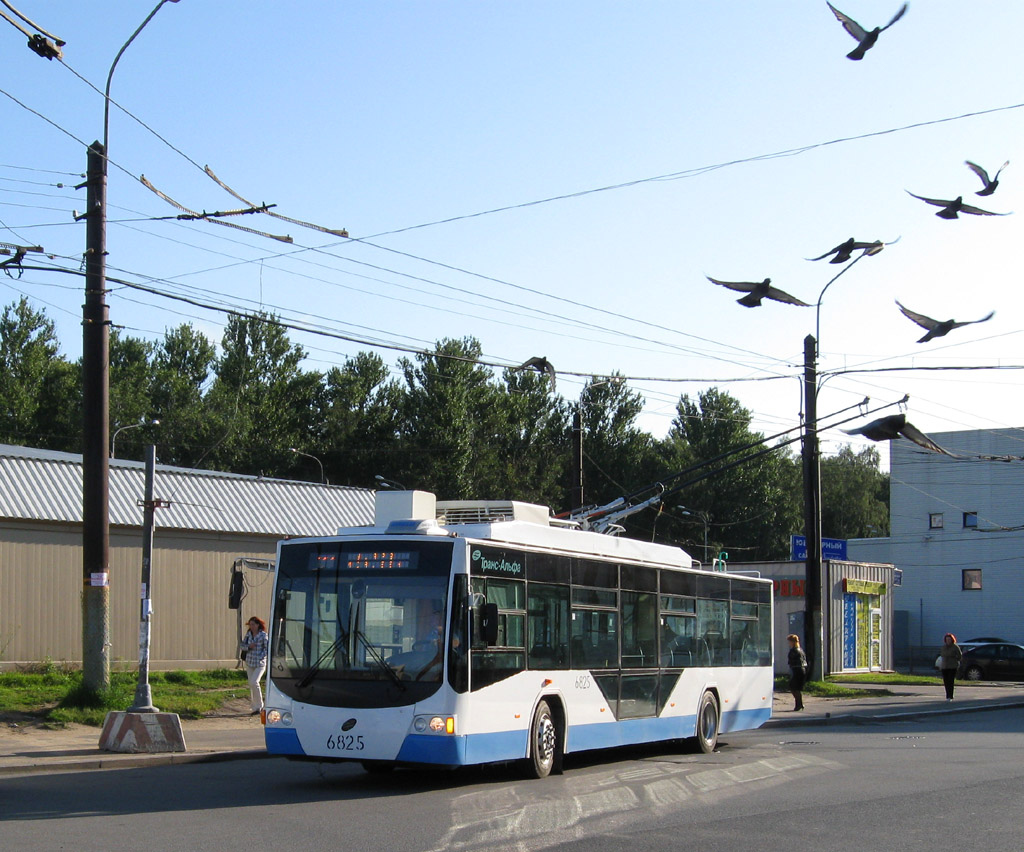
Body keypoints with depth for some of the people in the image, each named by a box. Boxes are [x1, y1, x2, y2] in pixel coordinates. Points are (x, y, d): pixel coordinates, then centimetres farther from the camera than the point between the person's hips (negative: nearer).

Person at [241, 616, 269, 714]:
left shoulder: (263, 635, -7)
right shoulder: (248, 634, 6)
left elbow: (267, 648, -7)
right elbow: (242, 646, 9)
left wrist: (260, 657, -18)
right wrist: (249, 647, -12)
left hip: (260, 664, -6)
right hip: (249, 663, 6)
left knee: (254, 682, -19)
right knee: (251, 684, 9)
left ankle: (259, 705, -5)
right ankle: (255, 707, 20)